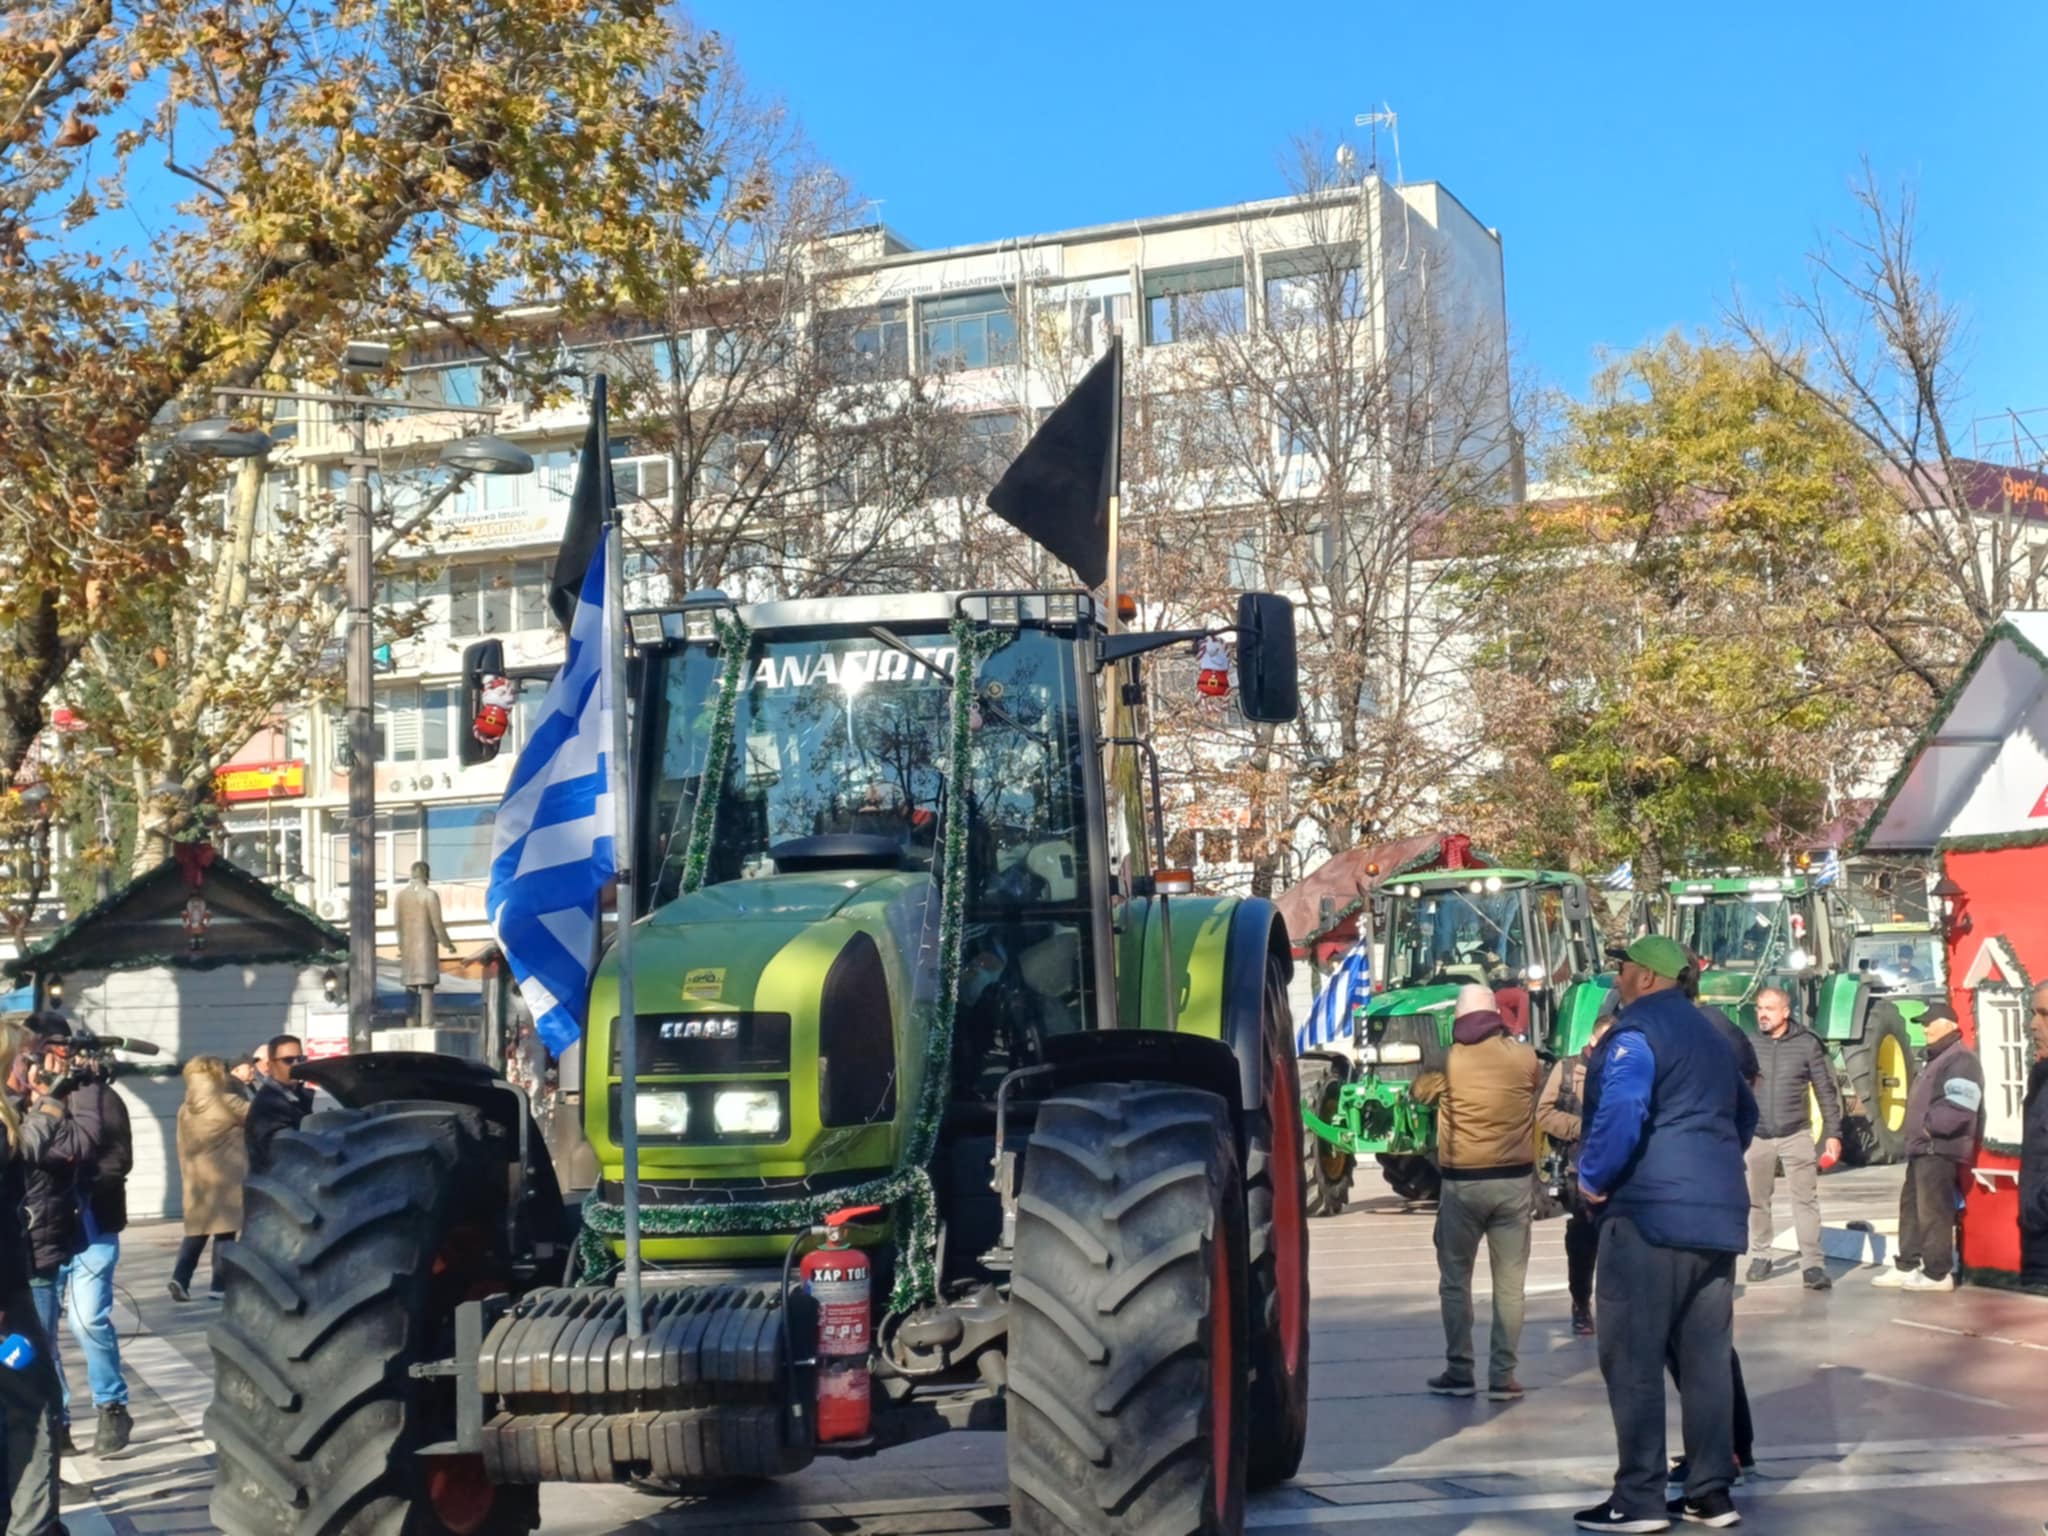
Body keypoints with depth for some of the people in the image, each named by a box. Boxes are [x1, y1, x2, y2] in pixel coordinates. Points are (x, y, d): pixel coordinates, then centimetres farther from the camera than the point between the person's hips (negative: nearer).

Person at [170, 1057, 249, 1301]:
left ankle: (179, 1278, -1)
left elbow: (183, 1146, 13)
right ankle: (219, 1285, 0)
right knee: (224, 1231, 0)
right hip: (225, 1178, -6)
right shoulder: (227, 1103, -9)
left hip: (196, 1179, 6)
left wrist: (185, 1175, 19)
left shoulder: (185, 1109, 10)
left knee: (196, 1230, 13)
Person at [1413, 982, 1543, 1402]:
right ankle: (1502, 1376, 5)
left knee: (1455, 1280, 11)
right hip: (1514, 1181, 1)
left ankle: (1459, 1373, 11)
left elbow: (1419, 1092, 12)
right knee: (1509, 1284, 6)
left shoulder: (1447, 1060, -6)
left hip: (1462, 1183, -1)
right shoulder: (1524, 1056, -1)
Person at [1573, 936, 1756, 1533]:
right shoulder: (1707, 1033, 20)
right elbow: (1744, 1112, 31)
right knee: (1706, 1357, 10)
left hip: (1650, 1213, -9)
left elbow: (1620, 1115, -22)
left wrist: (1592, 1178, -9)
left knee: (1633, 1359, -5)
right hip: (1717, 1214, 9)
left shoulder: (1636, 1032, -9)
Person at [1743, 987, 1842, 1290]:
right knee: (1758, 1200, 11)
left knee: (1806, 1199, -5)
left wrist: (1833, 1132, -2)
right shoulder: (1749, 1044, 1)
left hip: (1796, 1135, -2)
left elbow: (1826, 1091, 0)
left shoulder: (1807, 1044, -3)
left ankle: (1812, 1264, -5)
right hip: (1759, 1135, 2)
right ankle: (1760, 1256, 24)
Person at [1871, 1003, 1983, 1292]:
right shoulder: (1935, 1059, 23)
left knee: (1933, 1210, -9)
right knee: (1911, 1206, 14)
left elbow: (1959, 1106, -24)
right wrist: (1917, 1133, 15)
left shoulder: (1961, 1059, -11)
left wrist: (1931, 1126, -18)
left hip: (1940, 1148, -11)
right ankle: (1906, 1267, 20)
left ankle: (1938, 1274, -5)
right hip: (1923, 1147, 11)